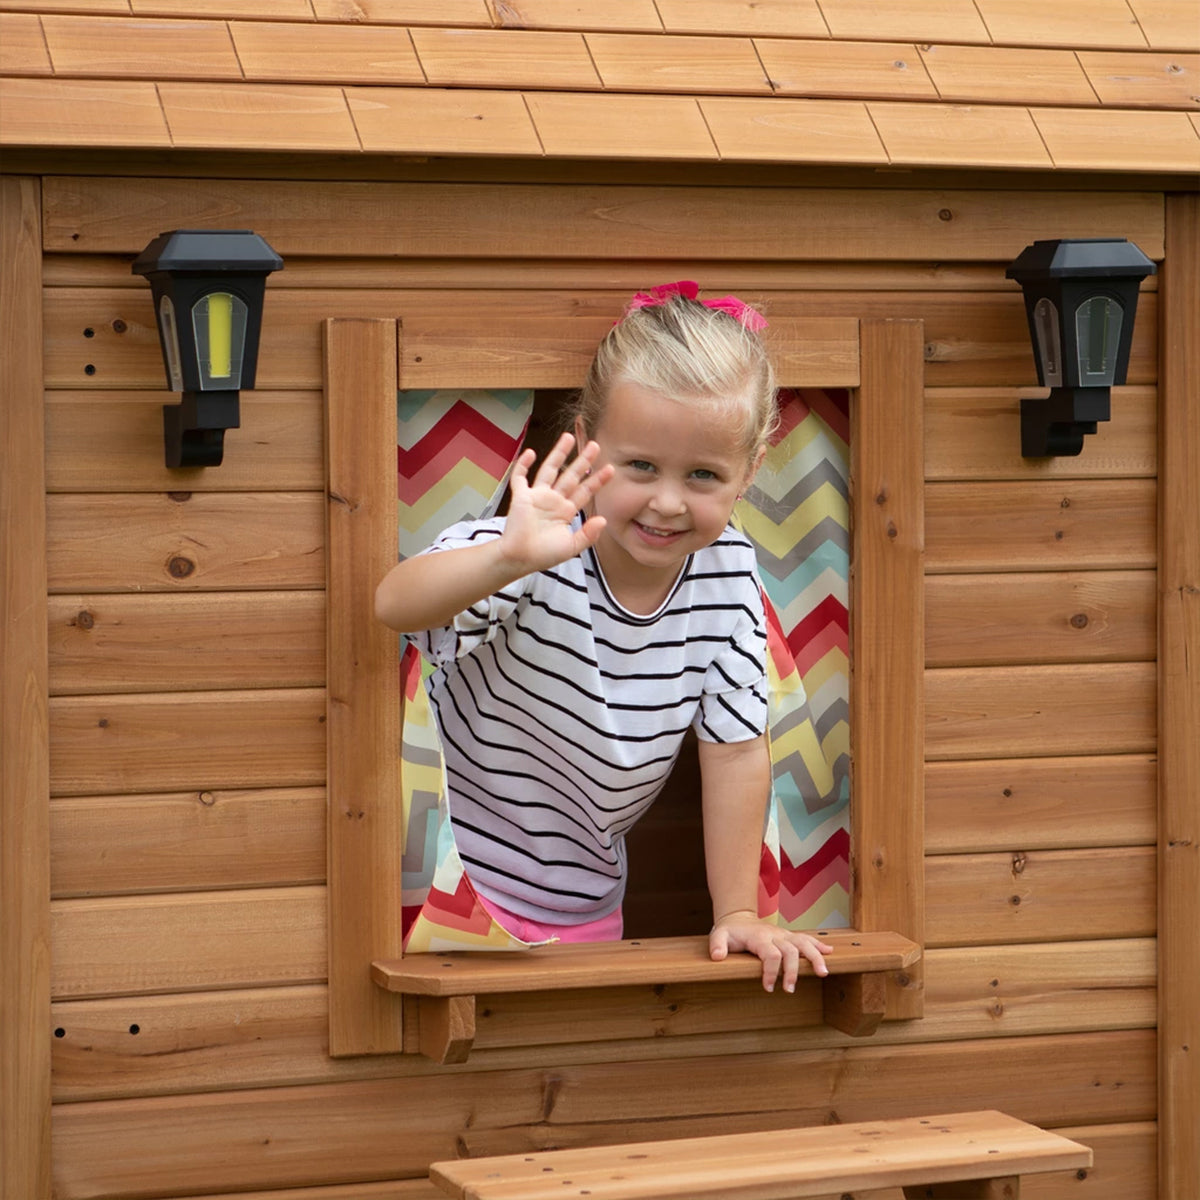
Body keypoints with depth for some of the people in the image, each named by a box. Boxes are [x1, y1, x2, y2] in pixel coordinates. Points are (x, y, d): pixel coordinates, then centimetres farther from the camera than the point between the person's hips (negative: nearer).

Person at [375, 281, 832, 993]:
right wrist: (511, 558, -60)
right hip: (457, 870, -4)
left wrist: (738, 913, -6)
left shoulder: (727, 573, -12)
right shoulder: (545, 549, -26)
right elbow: (395, 605, -43)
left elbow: (736, 749, -5)